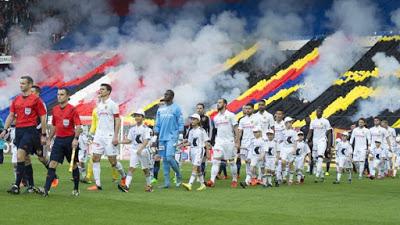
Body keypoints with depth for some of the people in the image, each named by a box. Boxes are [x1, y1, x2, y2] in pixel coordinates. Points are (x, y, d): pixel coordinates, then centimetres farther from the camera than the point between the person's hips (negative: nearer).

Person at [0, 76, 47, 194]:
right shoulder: (16, 100, 14)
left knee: (20, 156, -17)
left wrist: (43, 135, -4)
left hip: (30, 131, -6)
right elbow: (11, 116, 18)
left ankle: (16, 186, -17)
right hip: (18, 130, 6)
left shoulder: (36, 99, -4)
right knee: (25, 158, 10)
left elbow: (43, 118, -2)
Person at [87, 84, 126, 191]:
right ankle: (97, 184, 0)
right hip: (99, 135, 6)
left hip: (109, 136, -6)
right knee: (95, 159, -2)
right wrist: (95, 133, 17)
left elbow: (118, 121, -10)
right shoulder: (99, 105, 13)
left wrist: (115, 136, -16)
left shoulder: (112, 104, -7)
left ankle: (123, 176, 24)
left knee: (112, 161, -3)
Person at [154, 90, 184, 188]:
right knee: (164, 159, 6)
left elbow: (180, 123, -5)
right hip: (162, 137, 6)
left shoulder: (176, 108, -3)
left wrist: (181, 137, -10)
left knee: (169, 157, -17)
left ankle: (178, 175, 5)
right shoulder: (160, 109, 14)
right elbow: (157, 124, 17)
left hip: (172, 137, -6)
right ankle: (166, 182, 9)